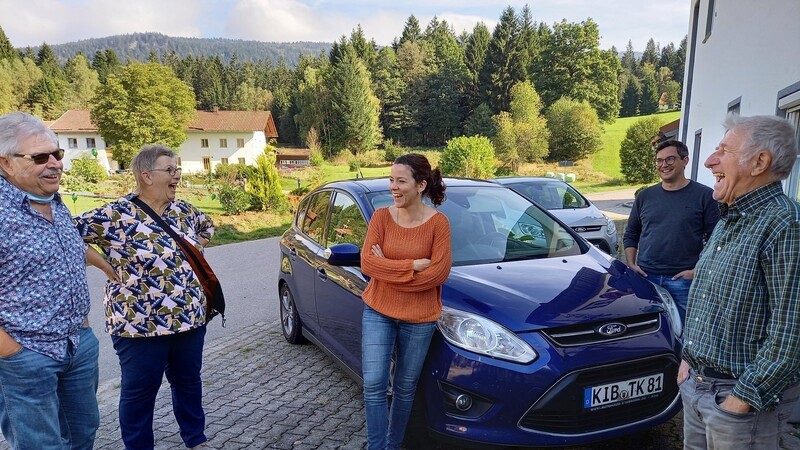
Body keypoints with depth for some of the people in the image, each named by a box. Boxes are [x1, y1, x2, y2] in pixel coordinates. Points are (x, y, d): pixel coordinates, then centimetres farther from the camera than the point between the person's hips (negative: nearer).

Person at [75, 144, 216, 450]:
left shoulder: (184, 210, 4)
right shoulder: (116, 215, -14)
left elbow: (207, 228, 23)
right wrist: (109, 268, -13)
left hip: (191, 319, 6)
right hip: (140, 324, -5)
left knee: (188, 382, 20)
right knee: (140, 392, 12)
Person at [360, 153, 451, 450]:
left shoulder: (438, 222, -11)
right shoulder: (381, 216, -5)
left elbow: (439, 273, -17)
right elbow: (367, 263, -13)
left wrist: (388, 269, -16)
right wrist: (414, 265, -21)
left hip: (419, 318, -1)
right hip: (377, 311, 1)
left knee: (405, 388, 14)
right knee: (373, 384, -3)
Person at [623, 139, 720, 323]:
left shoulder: (704, 195, 0)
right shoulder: (645, 196, 10)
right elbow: (630, 234, 16)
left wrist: (697, 271, -11)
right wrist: (631, 264, 4)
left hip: (683, 280, -3)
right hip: (645, 277, 3)